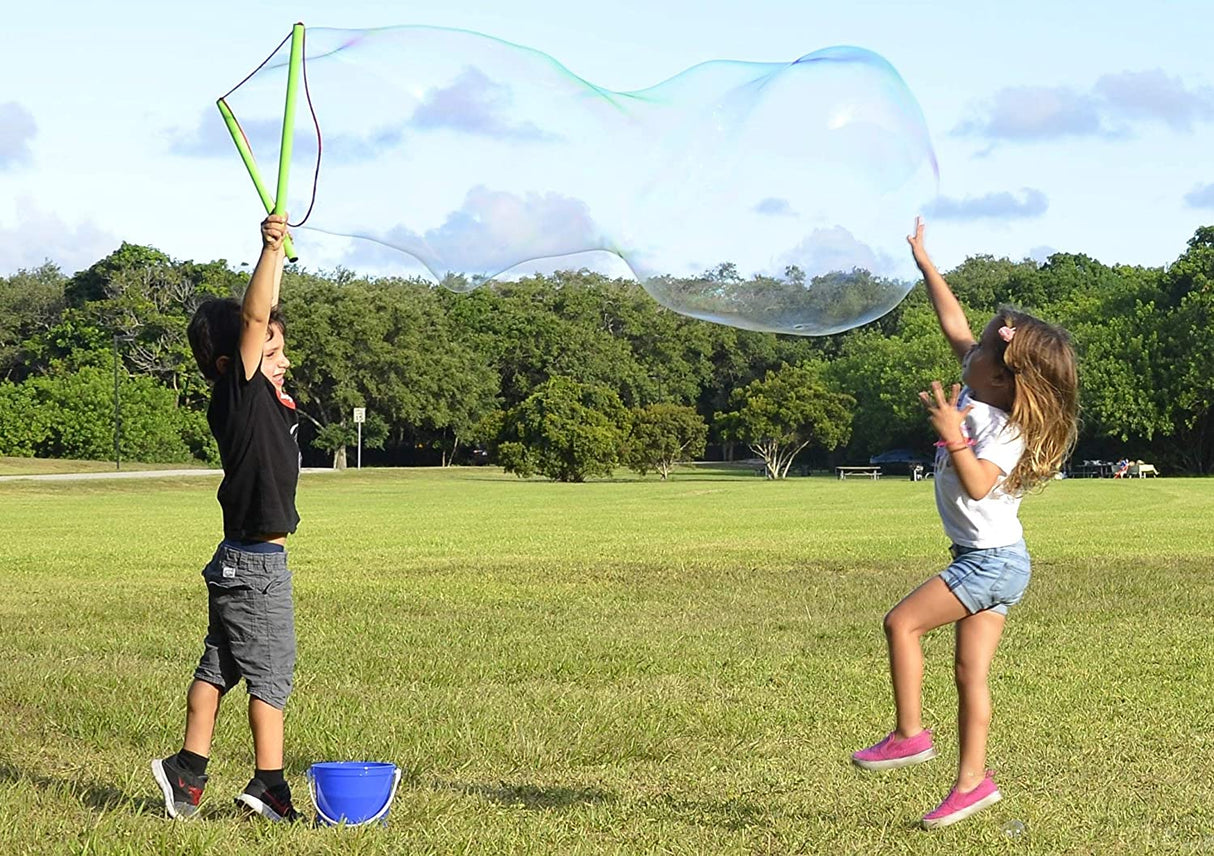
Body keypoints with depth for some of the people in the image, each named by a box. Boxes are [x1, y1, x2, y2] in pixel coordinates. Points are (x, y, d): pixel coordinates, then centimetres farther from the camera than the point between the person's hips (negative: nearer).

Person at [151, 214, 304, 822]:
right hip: (255, 565, -9)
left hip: (238, 563, 9)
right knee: (270, 671, -2)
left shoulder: (270, 397, 8)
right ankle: (268, 785, 2)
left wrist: (278, 252, 12)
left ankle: (187, 772, 18)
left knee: (218, 666, 12)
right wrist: (270, 249, -26)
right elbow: (253, 319, -24)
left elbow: (263, 318, 16)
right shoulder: (239, 396, -15)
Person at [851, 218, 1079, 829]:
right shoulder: (983, 392, 4)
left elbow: (978, 483, -31)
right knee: (970, 671, 7)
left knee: (902, 622, -13)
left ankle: (909, 735, -7)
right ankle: (973, 779, 10)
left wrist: (953, 434, -34)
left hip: (992, 560, -9)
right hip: (988, 560, 9)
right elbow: (953, 323, 11)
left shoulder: (1007, 428, -19)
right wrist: (922, 259, 13)